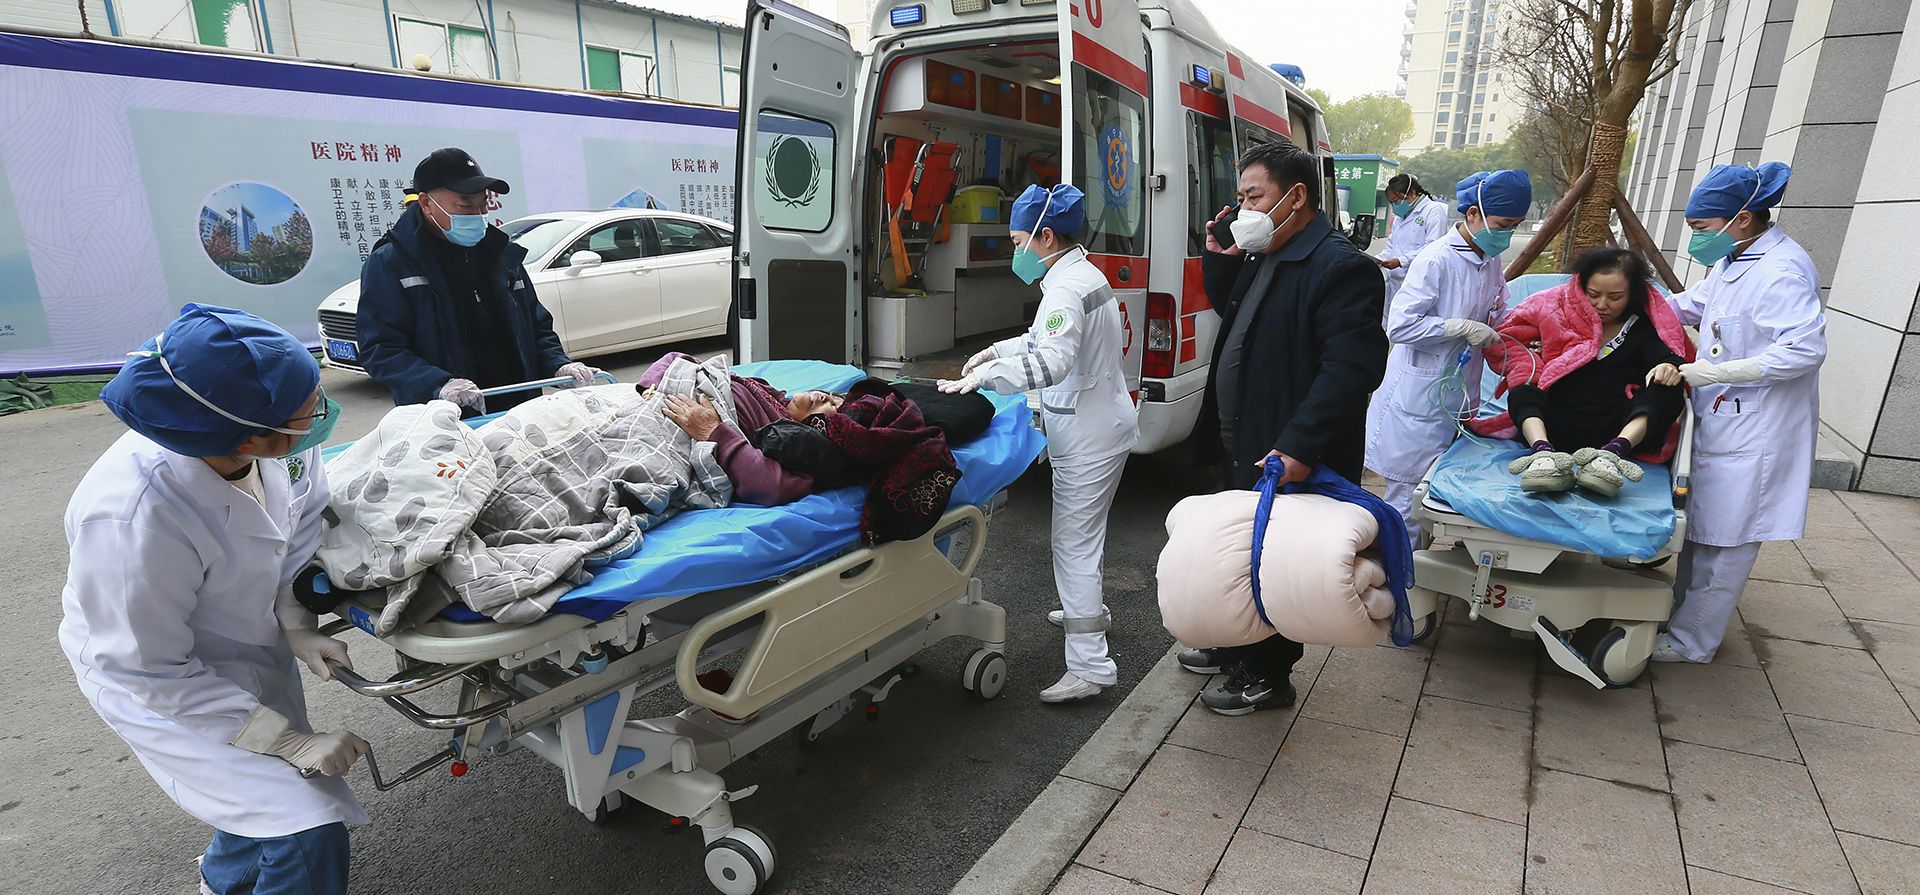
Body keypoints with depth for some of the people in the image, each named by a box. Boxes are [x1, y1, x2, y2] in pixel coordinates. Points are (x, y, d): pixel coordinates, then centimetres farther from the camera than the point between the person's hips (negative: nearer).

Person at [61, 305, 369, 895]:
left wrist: (295, 623, -16)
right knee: (309, 835, -12)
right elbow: (148, 670, -27)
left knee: (265, 786, 24)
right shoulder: (135, 517, -39)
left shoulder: (281, 443, -25)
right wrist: (289, 740, -27)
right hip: (154, 674, -6)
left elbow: (302, 517, -3)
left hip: (251, 639, 6)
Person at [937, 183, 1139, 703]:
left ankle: (1090, 665, -5)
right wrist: (998, 351, 18)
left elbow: (1052, 361, -37)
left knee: (1074, 542, -8)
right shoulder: (1082, 274, 12)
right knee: (1085, 530, 25)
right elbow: (1052, 339, 25)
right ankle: (1089, 611, 45)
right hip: (1101, 423, 11)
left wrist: (981, 378, -35)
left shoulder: (1067, 288, -22)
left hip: (1089, 436, -11)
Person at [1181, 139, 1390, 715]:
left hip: (1290, 458, -9)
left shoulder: (1341, 268, -20)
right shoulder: (1261, 258, 10)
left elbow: (1351, 366, -27)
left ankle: (1268, 677, 25)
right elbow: (1233, 316, 24)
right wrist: (1220, 260, 7)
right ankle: (1239, 646, 42)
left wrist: (1300, 445, -32)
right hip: (1247, 447, 9)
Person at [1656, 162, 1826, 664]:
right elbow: (1693, 305, 24)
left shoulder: (1781, 271, -21)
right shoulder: (1733, 261, 8)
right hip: (1719, 419, 9)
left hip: (1753, 431, -9)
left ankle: (1691, 641, 13)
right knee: (1699, 527, 19)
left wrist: (1714, 372, -28)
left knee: (1724, 540, 2)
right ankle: (1681, 609, 34)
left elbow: (1805, 349, -26)